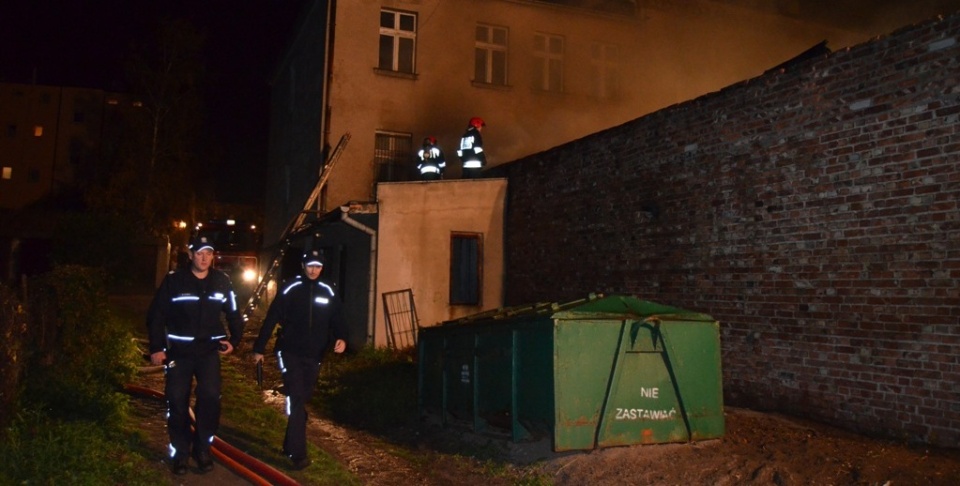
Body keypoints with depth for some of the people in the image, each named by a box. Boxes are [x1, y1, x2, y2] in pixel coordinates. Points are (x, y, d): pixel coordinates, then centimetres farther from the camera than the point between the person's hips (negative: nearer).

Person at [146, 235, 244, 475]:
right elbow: (156, 315, -2)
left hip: (209, 350, 1)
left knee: (210, 397, -9)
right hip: (179, 351, -1)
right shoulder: (173, 280, -7)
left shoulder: (222, 281, 0)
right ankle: (180, 452, 17)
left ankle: (203, 449, 8)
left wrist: (234, 340, 6)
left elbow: (233, 313, 13)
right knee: (177, 401, 2)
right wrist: (156, 347, -5)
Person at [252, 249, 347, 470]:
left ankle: (290, 444, 28)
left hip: (313, 356, 4)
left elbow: (336, 319, 7)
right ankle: (298, 453, -7)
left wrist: (341, 338, -13)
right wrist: (259, 348, -4)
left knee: (303, 400, 13)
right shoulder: (290, 288, -5)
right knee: (296, 401, -10)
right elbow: (271, 319, -4)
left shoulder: (327, 291, 6)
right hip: (290, 353, -4)